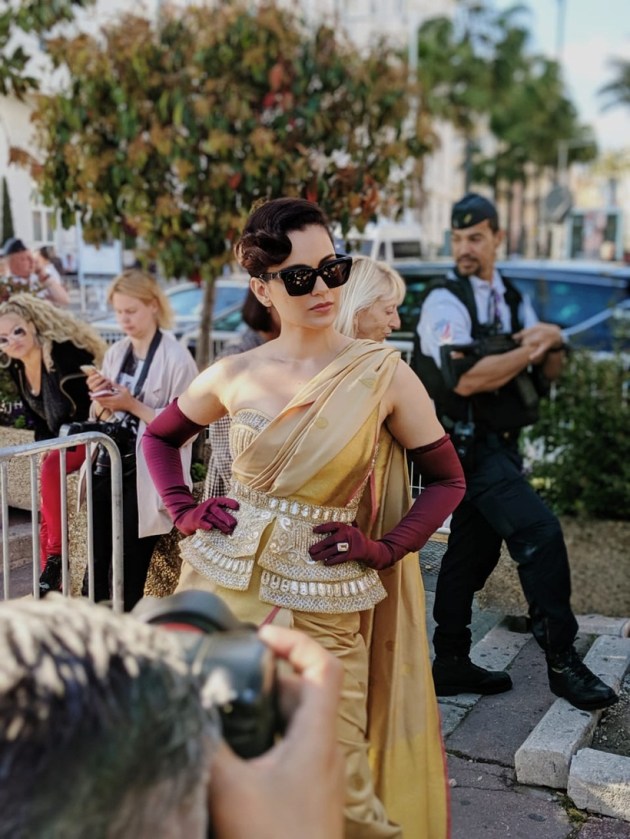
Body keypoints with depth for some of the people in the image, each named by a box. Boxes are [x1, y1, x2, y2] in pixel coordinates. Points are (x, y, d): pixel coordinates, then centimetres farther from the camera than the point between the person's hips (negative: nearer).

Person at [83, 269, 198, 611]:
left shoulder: (177, 358, -10)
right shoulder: (115, 353, 9)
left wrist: (133, 405, -18)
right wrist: (102, 400, -5)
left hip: (147, 477, -5)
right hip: (108, 467, 6)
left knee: (130, 572, 2)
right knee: (96, 563, 6)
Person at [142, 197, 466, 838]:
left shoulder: (384, 373, -6)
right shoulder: (233, 376, 0)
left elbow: (447, 480, 3)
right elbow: (159, 436, 18)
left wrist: (385, 549, -8)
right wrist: (184, 511, 4)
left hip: (321, 605, -2)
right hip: (221, 583, 3)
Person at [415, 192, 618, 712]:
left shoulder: (513, 301, 16)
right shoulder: (445, 303, -8)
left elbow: (552, 370, 10)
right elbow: (466, 379, -22)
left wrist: (548, 340, -12)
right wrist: (529, 349, -13)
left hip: (499, 445, 8)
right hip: (470, 446, -8)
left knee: (472, 552, 11)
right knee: (540, 533, -16)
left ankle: (451, 665, 21)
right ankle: (562, 661, -6)